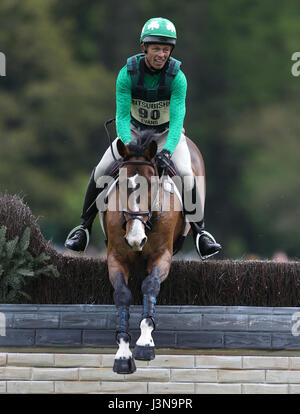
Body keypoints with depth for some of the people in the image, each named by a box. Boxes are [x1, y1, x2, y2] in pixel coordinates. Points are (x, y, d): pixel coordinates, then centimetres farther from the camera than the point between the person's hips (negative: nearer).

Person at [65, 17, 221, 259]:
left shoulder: (177, 77, -24)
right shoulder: (128, 73, -22)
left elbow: (177, 118, -29)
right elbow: (122, 114, -23)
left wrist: (167, 150, -44)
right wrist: (127, 144, -40)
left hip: (167, 132, -1)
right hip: (135, 130, 1)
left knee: (186, 174, -25)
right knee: (101, 171, -12)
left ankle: (199, 232, -11)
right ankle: (84, 228, 4)